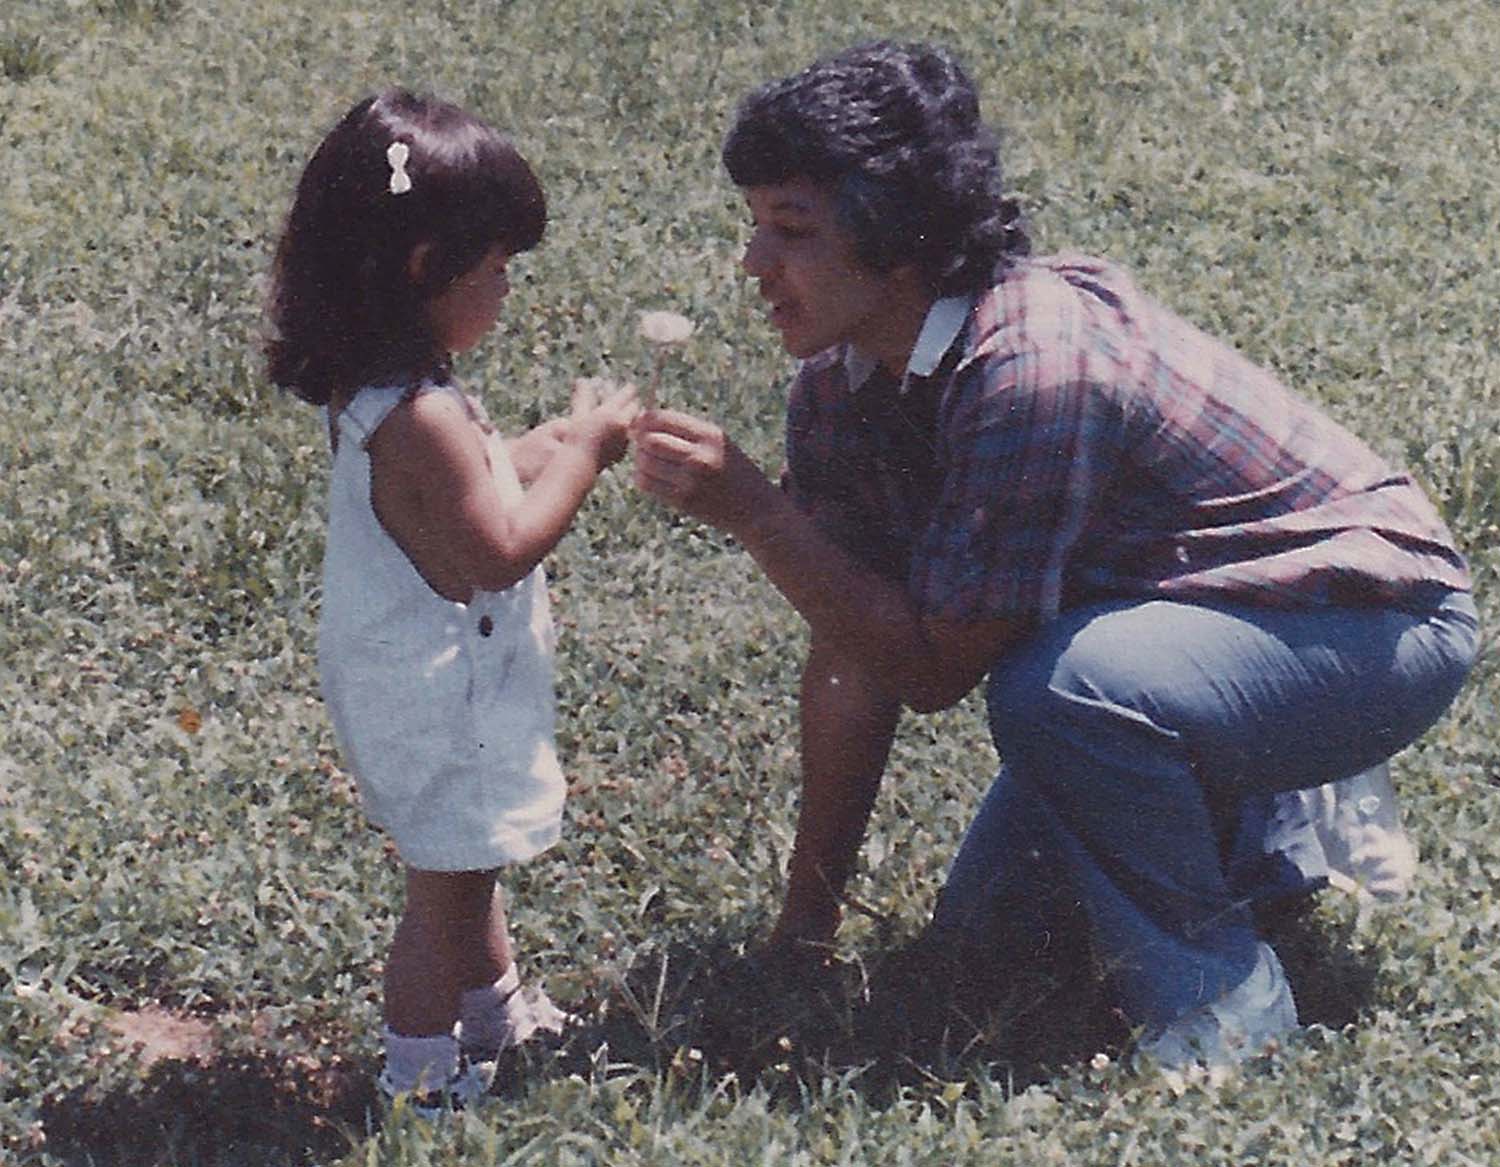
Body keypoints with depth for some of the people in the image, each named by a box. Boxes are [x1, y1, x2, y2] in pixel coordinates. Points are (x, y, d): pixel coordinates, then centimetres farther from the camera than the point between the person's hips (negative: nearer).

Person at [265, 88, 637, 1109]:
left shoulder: (374, 391, 1)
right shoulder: (422, 419, -31)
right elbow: (501, 548, -26)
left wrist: (556, 443, 5)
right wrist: (580, 452, -17)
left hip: (410, 675, 10)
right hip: (440, 703, -10)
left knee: (470, 867, 27)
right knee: (446, 886, 6)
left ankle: (496, 1011, 46)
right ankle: (423, 1080, 21)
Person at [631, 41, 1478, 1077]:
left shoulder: (1034, 368, -33)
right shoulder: (839, 384, -7)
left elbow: (934, 666, -29)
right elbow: (855, 653, -3)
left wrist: (749, 510, -30)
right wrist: (804, 927, -3)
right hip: (1154, 627, 9)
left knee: (1060, 688, -35)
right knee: (985, 934, 7)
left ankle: (1221, 1003, -15)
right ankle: (1258, 823, 26)